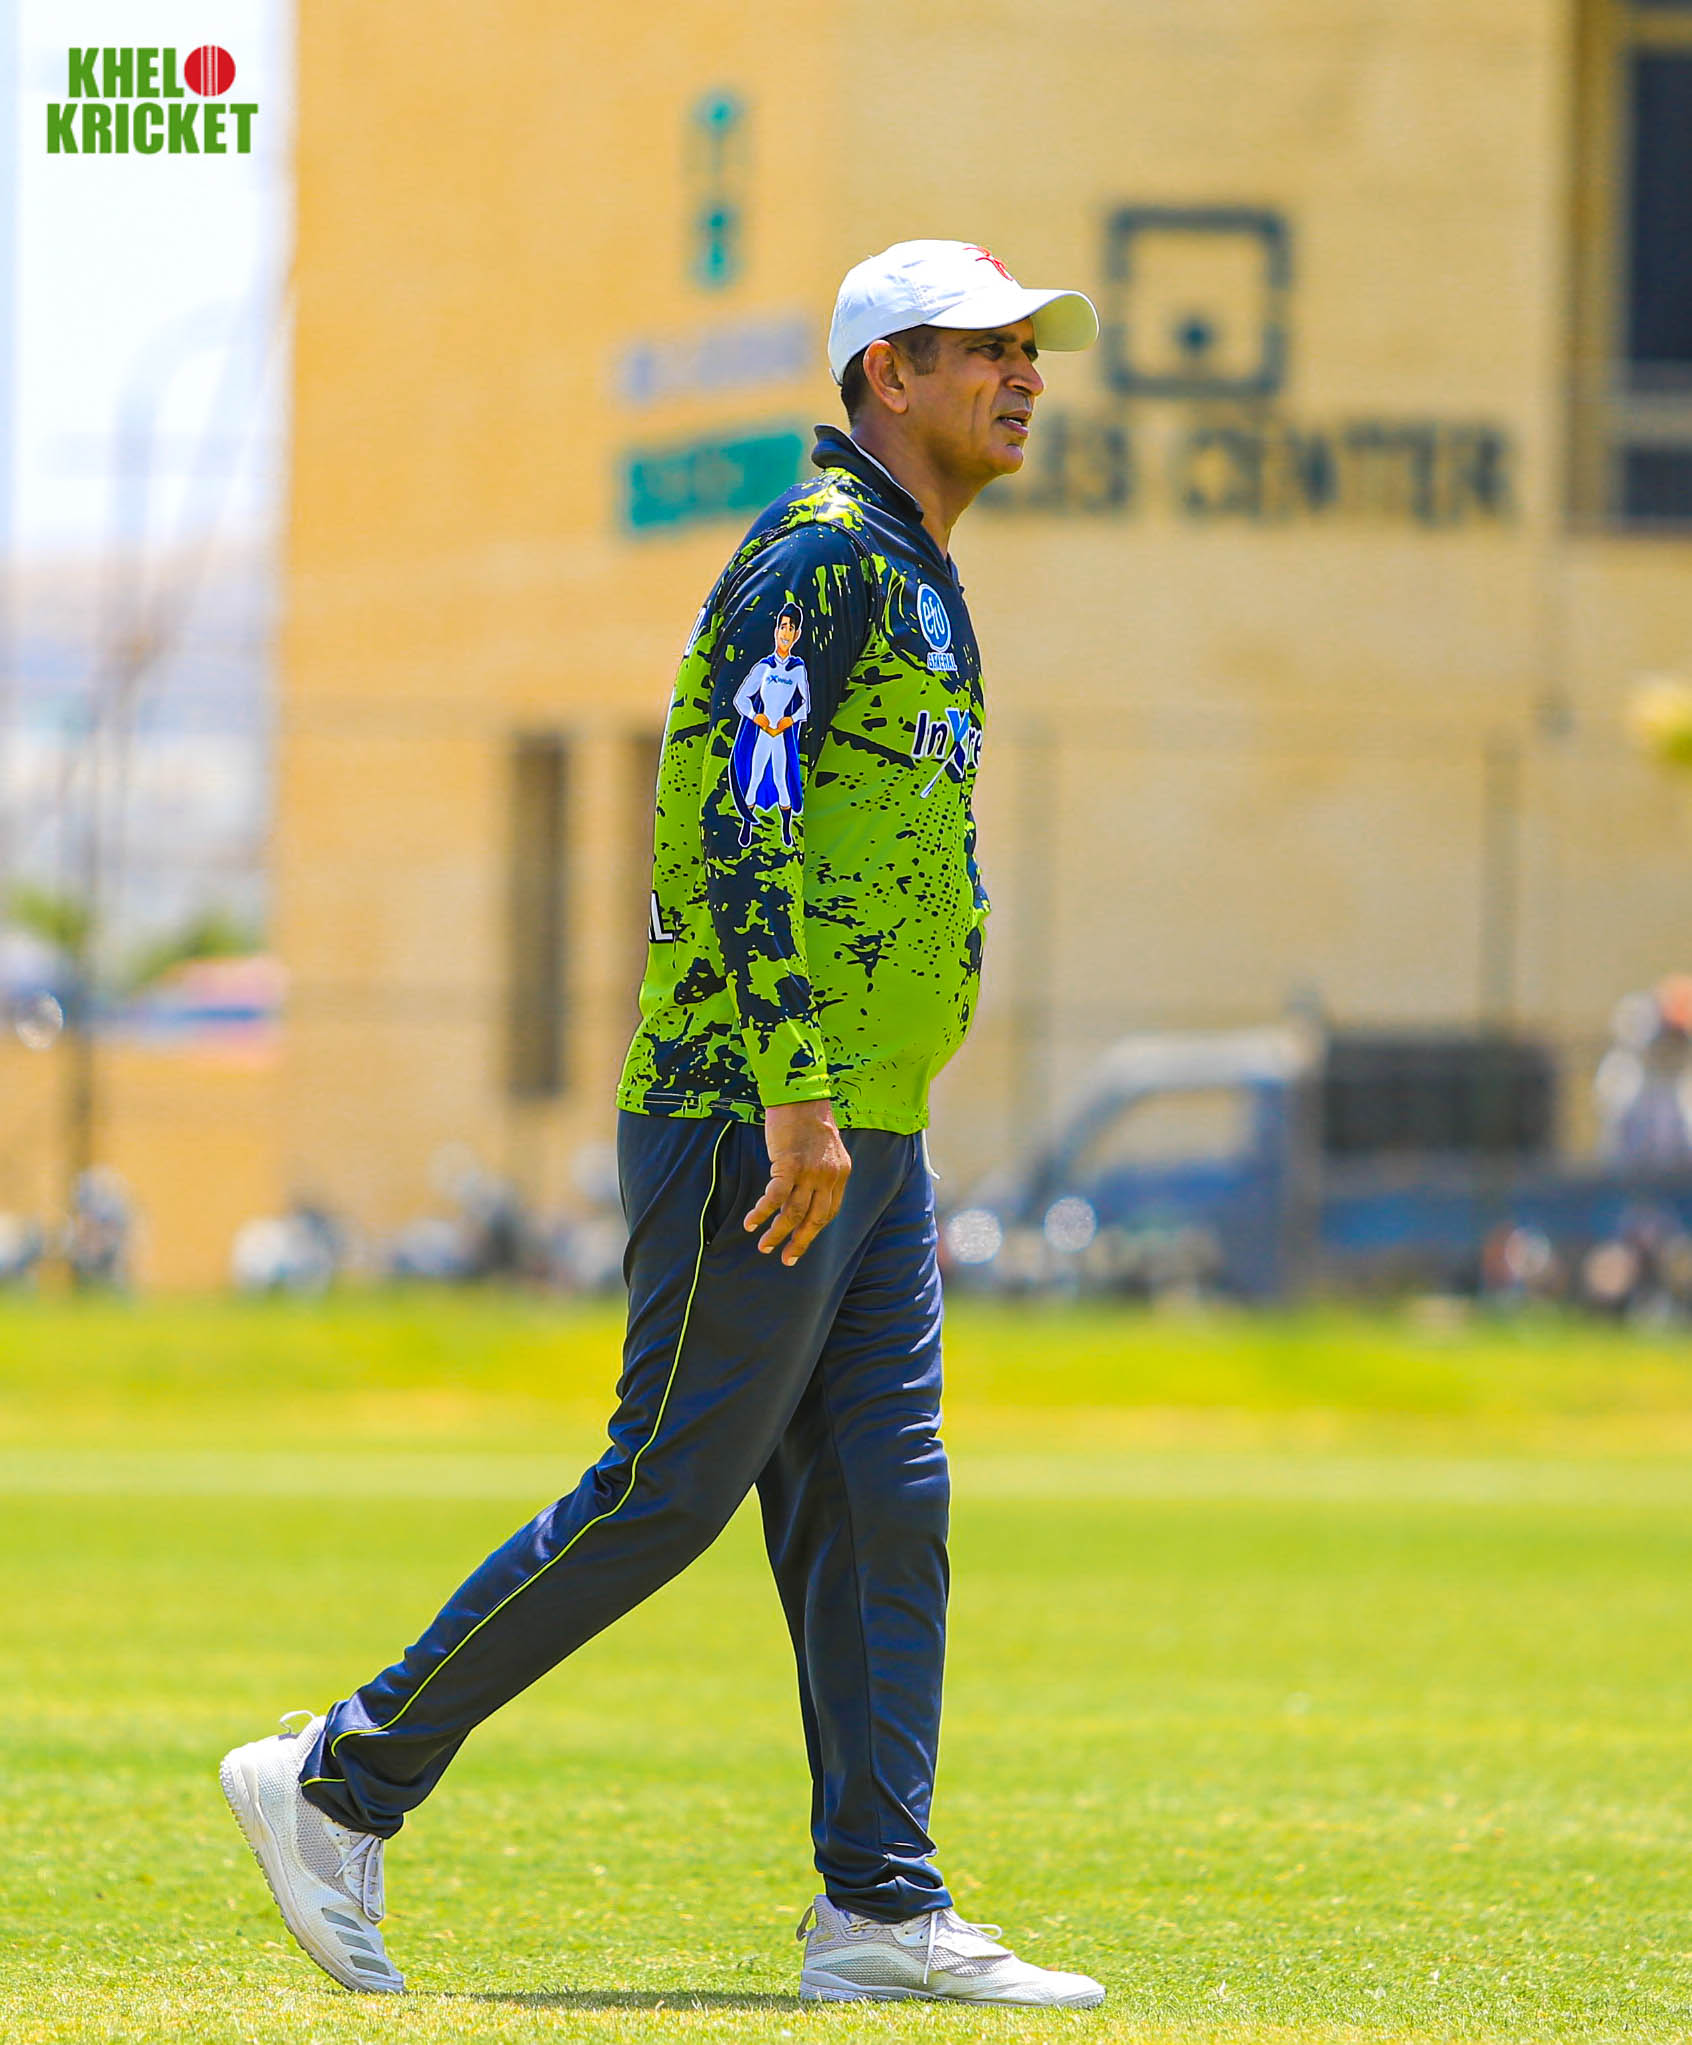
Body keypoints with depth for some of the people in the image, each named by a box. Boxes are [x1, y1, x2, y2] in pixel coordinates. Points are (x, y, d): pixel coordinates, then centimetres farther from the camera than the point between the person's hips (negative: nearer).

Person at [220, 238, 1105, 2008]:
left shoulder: (913, 582, 20)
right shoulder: (818, 555, -11)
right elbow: (744, 830, -21)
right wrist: (799, 1097, -26)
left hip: (861, 1136, 10)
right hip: (751, 1119, -10)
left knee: (882, 1516, 4)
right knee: (666, 1493, -8)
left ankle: (882, 1917, 4)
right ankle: (341, 1783, 0)